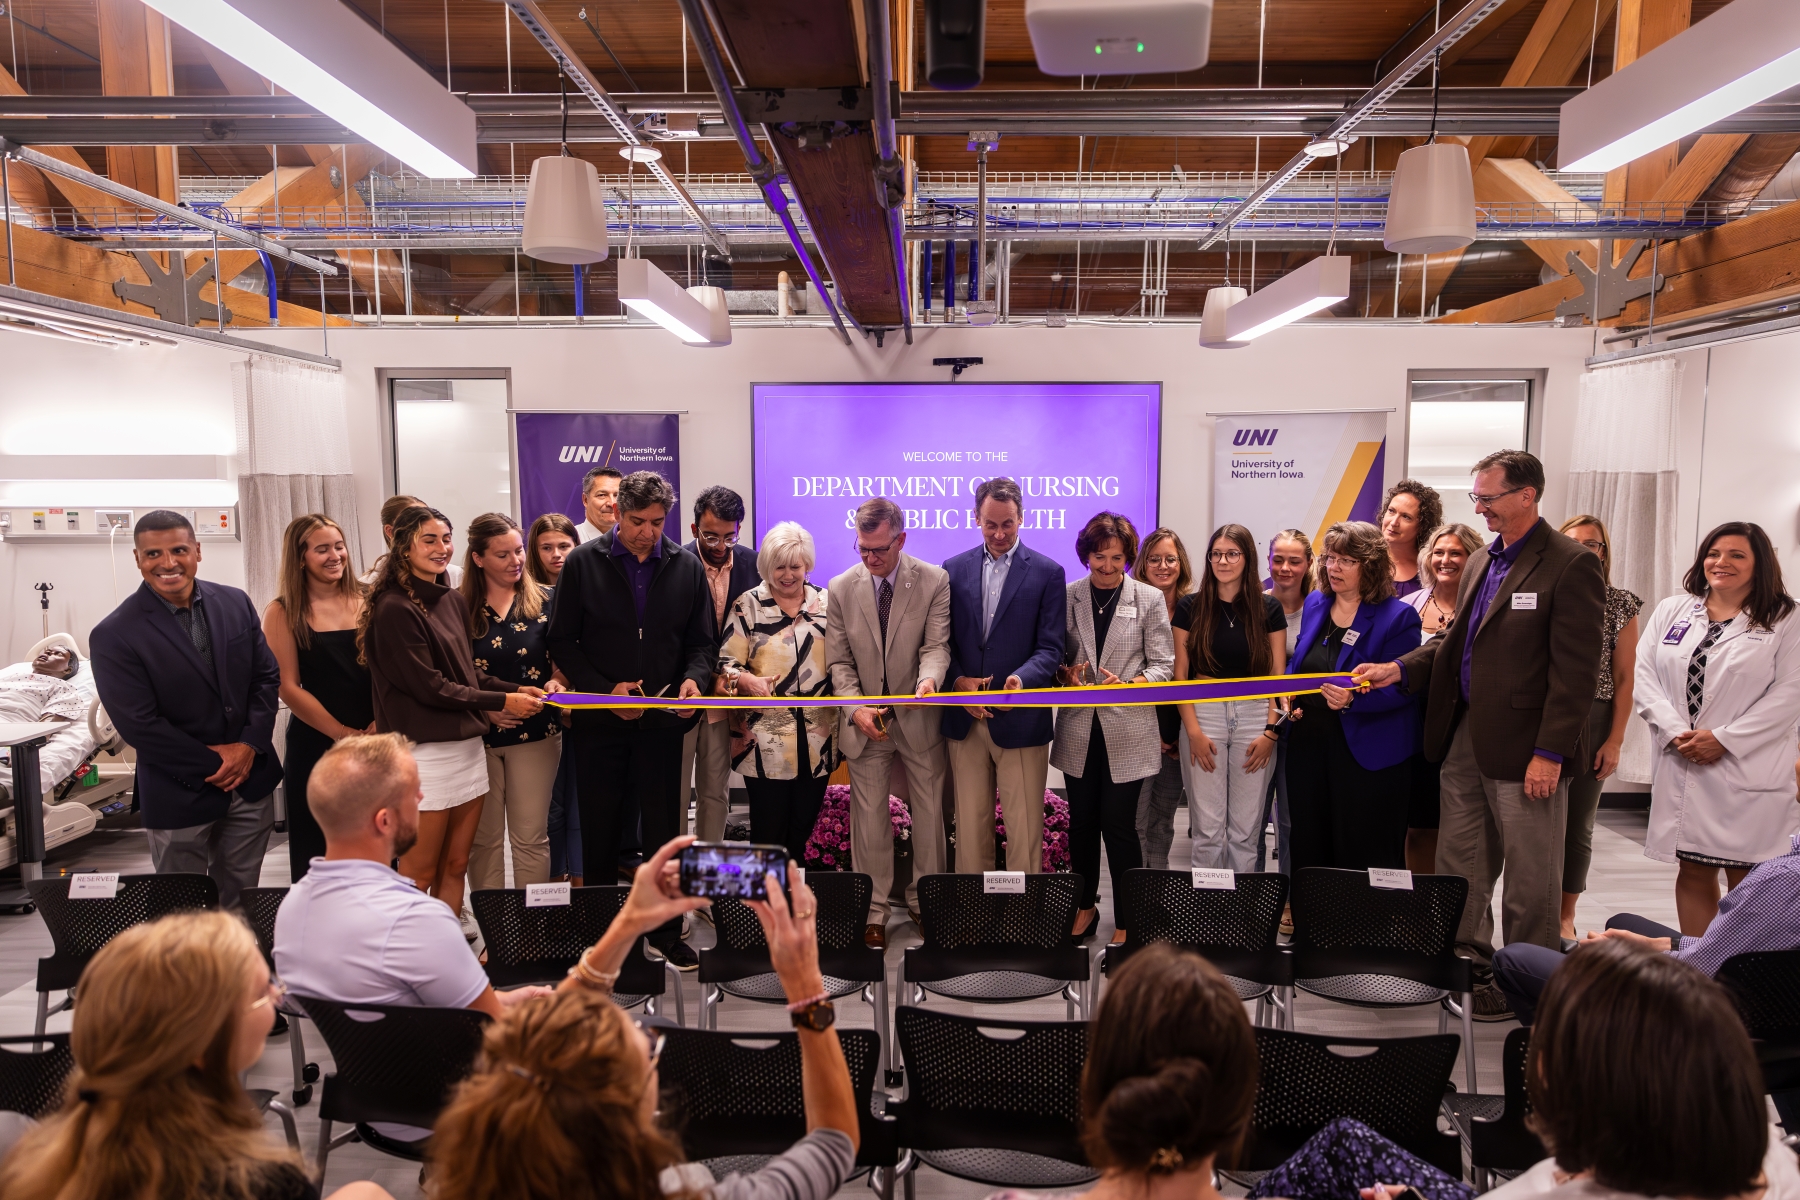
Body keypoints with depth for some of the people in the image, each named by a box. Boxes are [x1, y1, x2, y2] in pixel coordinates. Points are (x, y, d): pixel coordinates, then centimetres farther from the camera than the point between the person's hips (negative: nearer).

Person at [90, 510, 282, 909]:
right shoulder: (114, 635, -13)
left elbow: (267, 677, 4)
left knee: (240, 902, 17)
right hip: (180, 795, -4)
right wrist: (213, 763, -14)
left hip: (251, 780, 4)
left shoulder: (235, 603, 1)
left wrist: (250, 745, -9)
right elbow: (138, 725, -15)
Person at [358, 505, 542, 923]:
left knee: (455, 866, 13)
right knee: (420, 874, 3)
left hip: (467, 744, 7)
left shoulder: (454, 601, 10)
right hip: (425, 751, -7)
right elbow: (430, 686, -14)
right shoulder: (395, 609, -13)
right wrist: (502, 701, -9)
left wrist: (517, 689, 2)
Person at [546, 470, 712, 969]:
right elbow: (562, 643, -1)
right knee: (600, 832, 9)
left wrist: (694, 678, -13)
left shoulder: (686, 566, 4)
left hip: (662, 721, 1)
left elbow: (703, 641, 7)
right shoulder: (583, 563, -1)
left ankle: (666, 931, 20)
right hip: (600, 721, -1)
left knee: (664, 830, 7)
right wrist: (606, 690, -12)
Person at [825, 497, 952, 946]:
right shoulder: (841, 589, -2)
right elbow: (839, 661, -1)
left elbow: (937, 644, -12)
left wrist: (929, 679, -34)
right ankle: (874, 910, 20)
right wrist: (856, 708, -15)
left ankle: (925, 900, 28)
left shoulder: (934, 581, -7)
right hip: (865, 721, 1)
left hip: (919, 719, 0)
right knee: (869, 816, 8)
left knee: (930, 812, 10)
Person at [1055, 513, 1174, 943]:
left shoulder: (1150, 599, 1)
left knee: (1118, 824, -2)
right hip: (1079, 729, 3)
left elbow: (1163, 665, -1)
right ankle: (1084, 906, 28)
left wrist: (1127, 684, -17)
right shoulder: (1067, 597, 6)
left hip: (1127, 729, -2)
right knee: (1081, 823, 11)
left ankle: (1126, 921, 11)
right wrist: (1066, 674, -11)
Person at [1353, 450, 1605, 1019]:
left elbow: (1575, 670, -15)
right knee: (1459, 864, 16)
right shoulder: (1480, 561, 14)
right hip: (1465, 737, 8)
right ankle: (1469, 965, 30)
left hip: (1523, 745, -8)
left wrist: (1550, 753, -18)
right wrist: (1399, 669, 3)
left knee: (1530, 877, 6)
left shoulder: (1571, 565, -12)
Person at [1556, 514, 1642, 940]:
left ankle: (1566, 914, 22)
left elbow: (1624, 678, 3)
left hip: (1592, 722, 1)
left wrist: (1615, 741, -2)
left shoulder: (1620, 605, 4)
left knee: (1577, 825, 9)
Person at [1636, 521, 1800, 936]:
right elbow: (1644, 674, 3)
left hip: (1747, 772, -3)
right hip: (1681, 767, 3)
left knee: (1746, 880, 1)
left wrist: (1725, 739, -14)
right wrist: (1674, 730, -10)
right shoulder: (1671, 611, 10)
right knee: (1692, 874, 10)